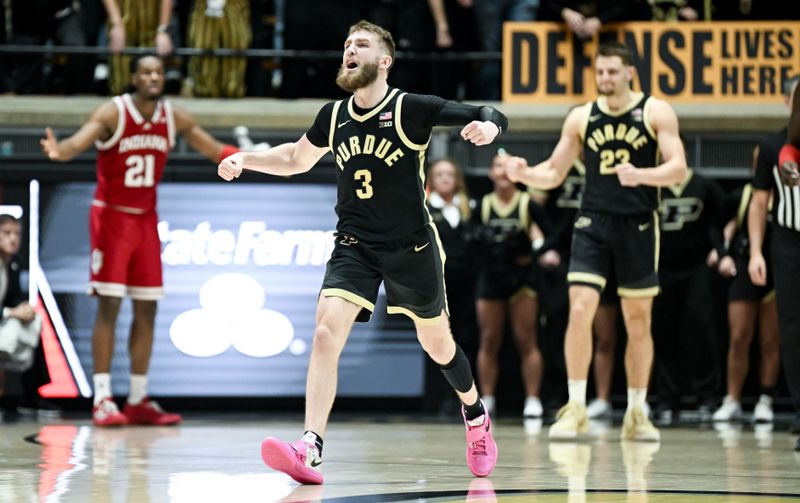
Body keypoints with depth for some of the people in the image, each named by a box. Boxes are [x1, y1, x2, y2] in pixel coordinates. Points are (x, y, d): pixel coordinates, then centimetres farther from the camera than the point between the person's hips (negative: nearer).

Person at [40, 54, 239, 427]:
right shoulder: (113, 113, -14)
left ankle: (138, 401, 13)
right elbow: (78, 142, -29)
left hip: (146, 219, 5)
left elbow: (217, 151, 6)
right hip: (111, 216, -5)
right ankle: (102, 400, -9)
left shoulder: (174, 119, 1)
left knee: (147, 309, 5)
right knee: (109, 305, -10)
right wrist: (59, 151, -52)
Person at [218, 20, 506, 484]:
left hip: (412, 248, -2)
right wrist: (245, 159, 8)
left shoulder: (412, 109, -10)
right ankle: (310, 450, -28)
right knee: (326, 333, -20)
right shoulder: (334, 116, 3)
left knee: (438, 345, 13)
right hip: (354, 248, 2)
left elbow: (493, 116, -11)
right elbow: (297, 158, 22)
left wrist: (487, 127, -34)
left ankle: (476, 419, 44)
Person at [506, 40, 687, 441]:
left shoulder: (656, 112, -2)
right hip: (593, 223, 1)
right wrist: (524, 174, -10)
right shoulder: (581, 118, 6)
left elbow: (678, 168, -10)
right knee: (579, 311, -12)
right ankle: (576, 408, -5)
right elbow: (554, 173, 11)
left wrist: (640, 175, -29)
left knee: (638, 321, 7)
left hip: (638, 226, -1)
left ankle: (637, 414, 17)